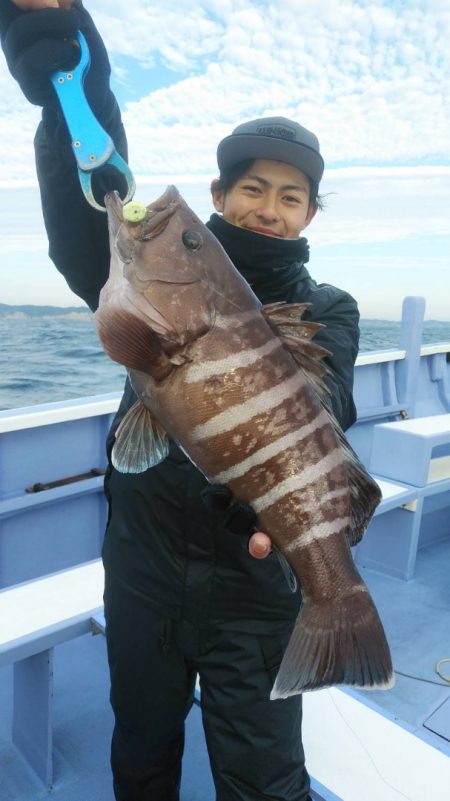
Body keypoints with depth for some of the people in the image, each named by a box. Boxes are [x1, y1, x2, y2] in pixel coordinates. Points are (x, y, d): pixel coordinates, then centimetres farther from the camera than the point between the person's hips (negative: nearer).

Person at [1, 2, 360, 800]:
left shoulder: (326, 309, -2)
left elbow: (319, 407, -21)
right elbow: (89, 233, -20)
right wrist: (71, 80, -34)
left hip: (255, 582, -1)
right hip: (142, 565, 2)